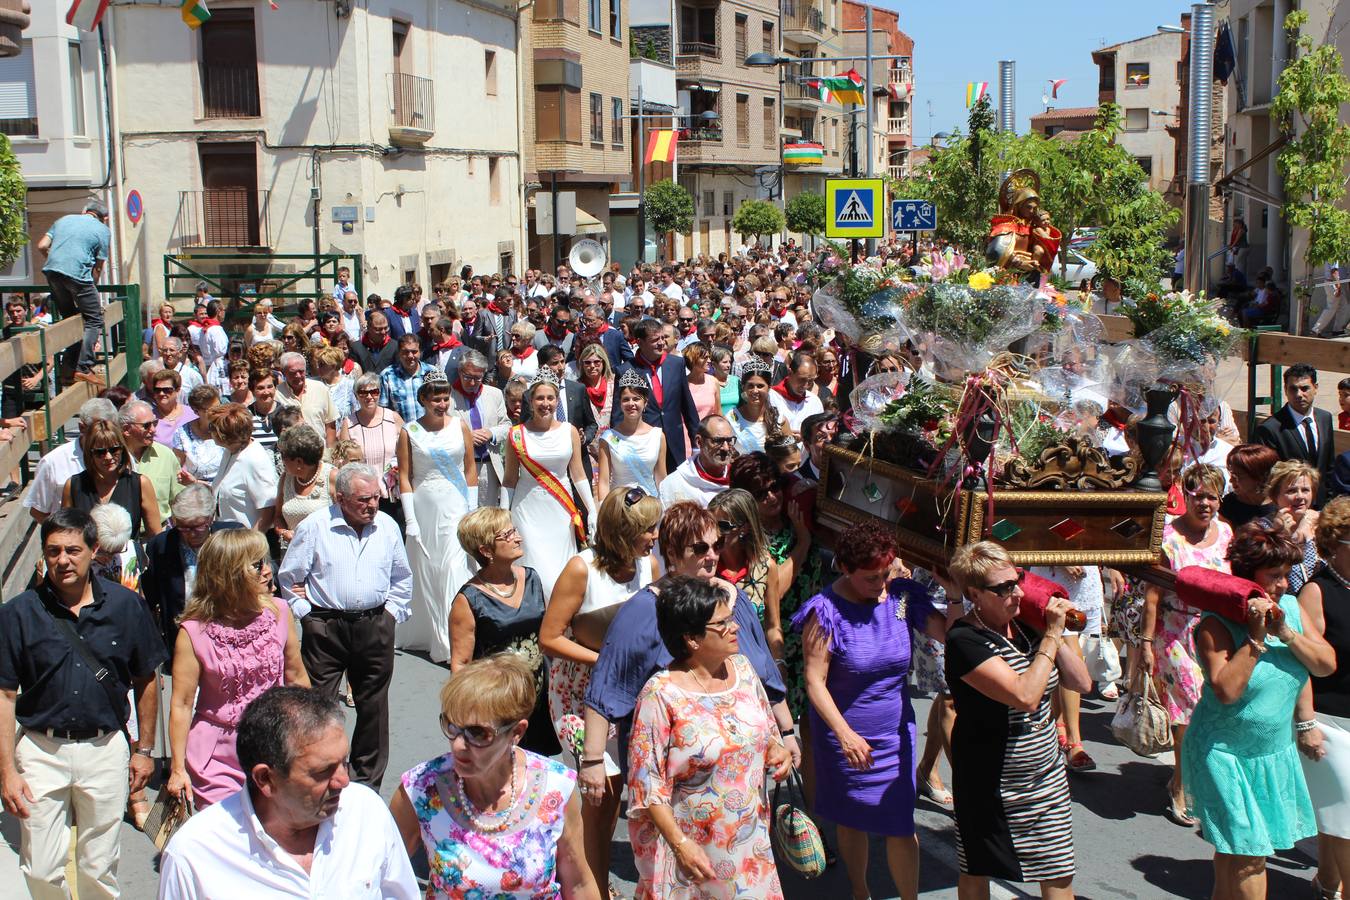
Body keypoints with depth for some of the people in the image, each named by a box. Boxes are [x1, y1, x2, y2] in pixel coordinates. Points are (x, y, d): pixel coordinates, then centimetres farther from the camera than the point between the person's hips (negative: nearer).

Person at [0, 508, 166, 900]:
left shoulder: (126, 606, -4)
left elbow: (145, 681, 6)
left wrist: (144, 749, 7)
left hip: (106, 748, 0)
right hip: (41, 749, 0)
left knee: (99, 869, 12)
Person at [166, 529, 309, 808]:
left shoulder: (278, 612, -3)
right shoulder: (194, 632, -12)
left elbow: (296, 677, 9)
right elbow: (181, 704, -8)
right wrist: (178, 768, -6)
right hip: (218, 760, -2)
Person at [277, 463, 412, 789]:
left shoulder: (388, 526, 5)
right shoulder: (314, 527, -5)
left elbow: (402, 578, 19)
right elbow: (289, 577, 3)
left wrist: (391, 613, 10)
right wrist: (306, 614, 0)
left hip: (375, 627, 3)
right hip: (325, 628, -3)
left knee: (373, 707, 10)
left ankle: (367, 780, 23)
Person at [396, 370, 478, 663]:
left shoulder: (460, 425, 3)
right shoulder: (409, 432, 0)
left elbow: (471, 469, 6)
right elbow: (404, 476, 0)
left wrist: (472, 511, 2)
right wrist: (410, 518, -6)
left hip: (455, 506, 0)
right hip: (423, 506, 0)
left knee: (454, 568, -7)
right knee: (425, 570, 6)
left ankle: (452, 641, -3)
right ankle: (424, 632, 20)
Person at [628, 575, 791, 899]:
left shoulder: (741, 667, 1)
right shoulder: (661, 694, -18)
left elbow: (767, 730, 16)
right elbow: (648, 784, -16)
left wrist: (777, 751, -5)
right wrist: (680, 844, -19)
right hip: (695, 846, -5)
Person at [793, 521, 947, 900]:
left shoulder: (903, 595, -5)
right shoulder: (826, 610, -17)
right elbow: (814, 682, -18)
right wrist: (845, 733, -26)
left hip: (895, 733, 2)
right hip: (844, 735, -2)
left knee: (900, 823, 2)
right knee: (851, 820, 15)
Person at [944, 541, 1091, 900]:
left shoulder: (1026, 625, 0)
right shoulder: (965, 640, -21)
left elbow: (1082, 683, 2)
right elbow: (1025, 696, -31)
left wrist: (1051, 632, -10)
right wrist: (1051, 635, -24)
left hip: (1047, 774, 6)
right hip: (991, 785, -5)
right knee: (977, 871, 14)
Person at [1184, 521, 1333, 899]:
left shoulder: (1290, 607, 4)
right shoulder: (1218, 623, -16)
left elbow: (1327, 664, -2)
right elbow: (1226, 690, -26)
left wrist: (1285, 633, -16)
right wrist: (1256, 638, -25)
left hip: (1276, 751, 6)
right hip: (1226, 753, -6)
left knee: (1237, 853, 13)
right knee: (1247, 855, -6)